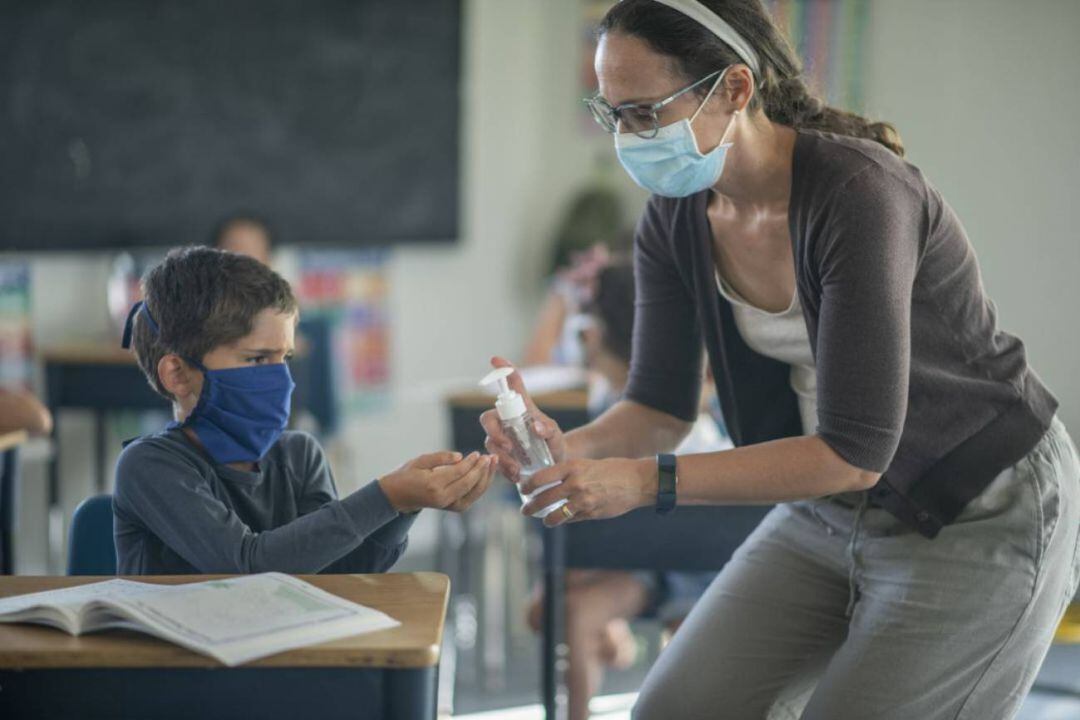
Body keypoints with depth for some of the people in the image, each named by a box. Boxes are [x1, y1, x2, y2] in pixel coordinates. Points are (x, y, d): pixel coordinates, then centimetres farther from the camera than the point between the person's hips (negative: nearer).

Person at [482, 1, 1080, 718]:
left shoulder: (857, 192, -29)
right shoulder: (676, 219, -7)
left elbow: (854, 452, -30)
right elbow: (661, 406, -3)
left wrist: (649, 480, -35)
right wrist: (569, 450, -24)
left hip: (982, 517, -7)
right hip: (834, 509, 7)